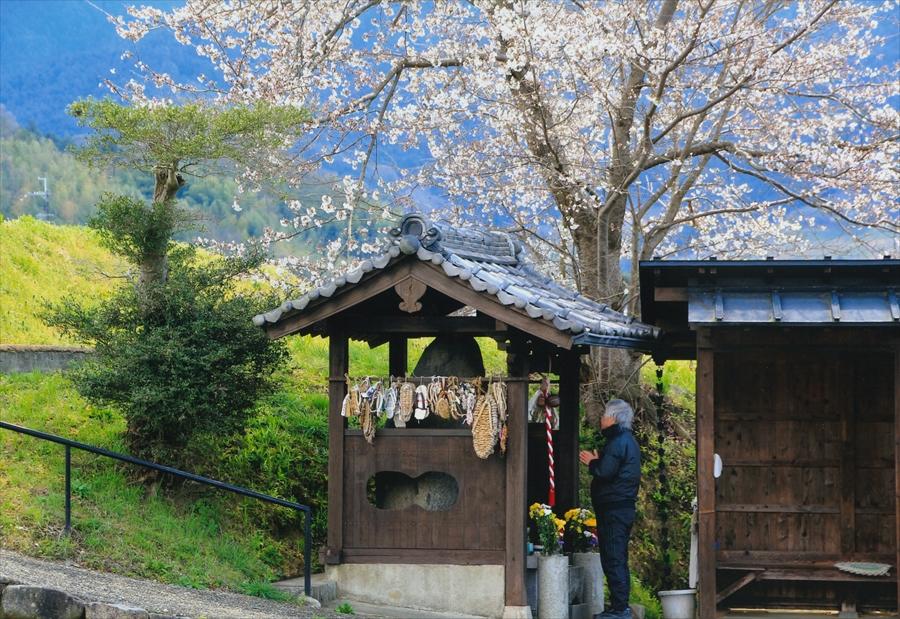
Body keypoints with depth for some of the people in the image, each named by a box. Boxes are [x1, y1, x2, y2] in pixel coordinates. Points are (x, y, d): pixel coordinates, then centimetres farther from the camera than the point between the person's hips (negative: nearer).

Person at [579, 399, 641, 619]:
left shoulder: (618, 442, -14)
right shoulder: (628, 440, 18)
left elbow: (605, 472, -23)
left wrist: (592, 462, -5)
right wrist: (597, 461, 11)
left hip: (613, 509, -11)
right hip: (623, 507, 11)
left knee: (613, 559, -9)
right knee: (618, 559, 15)